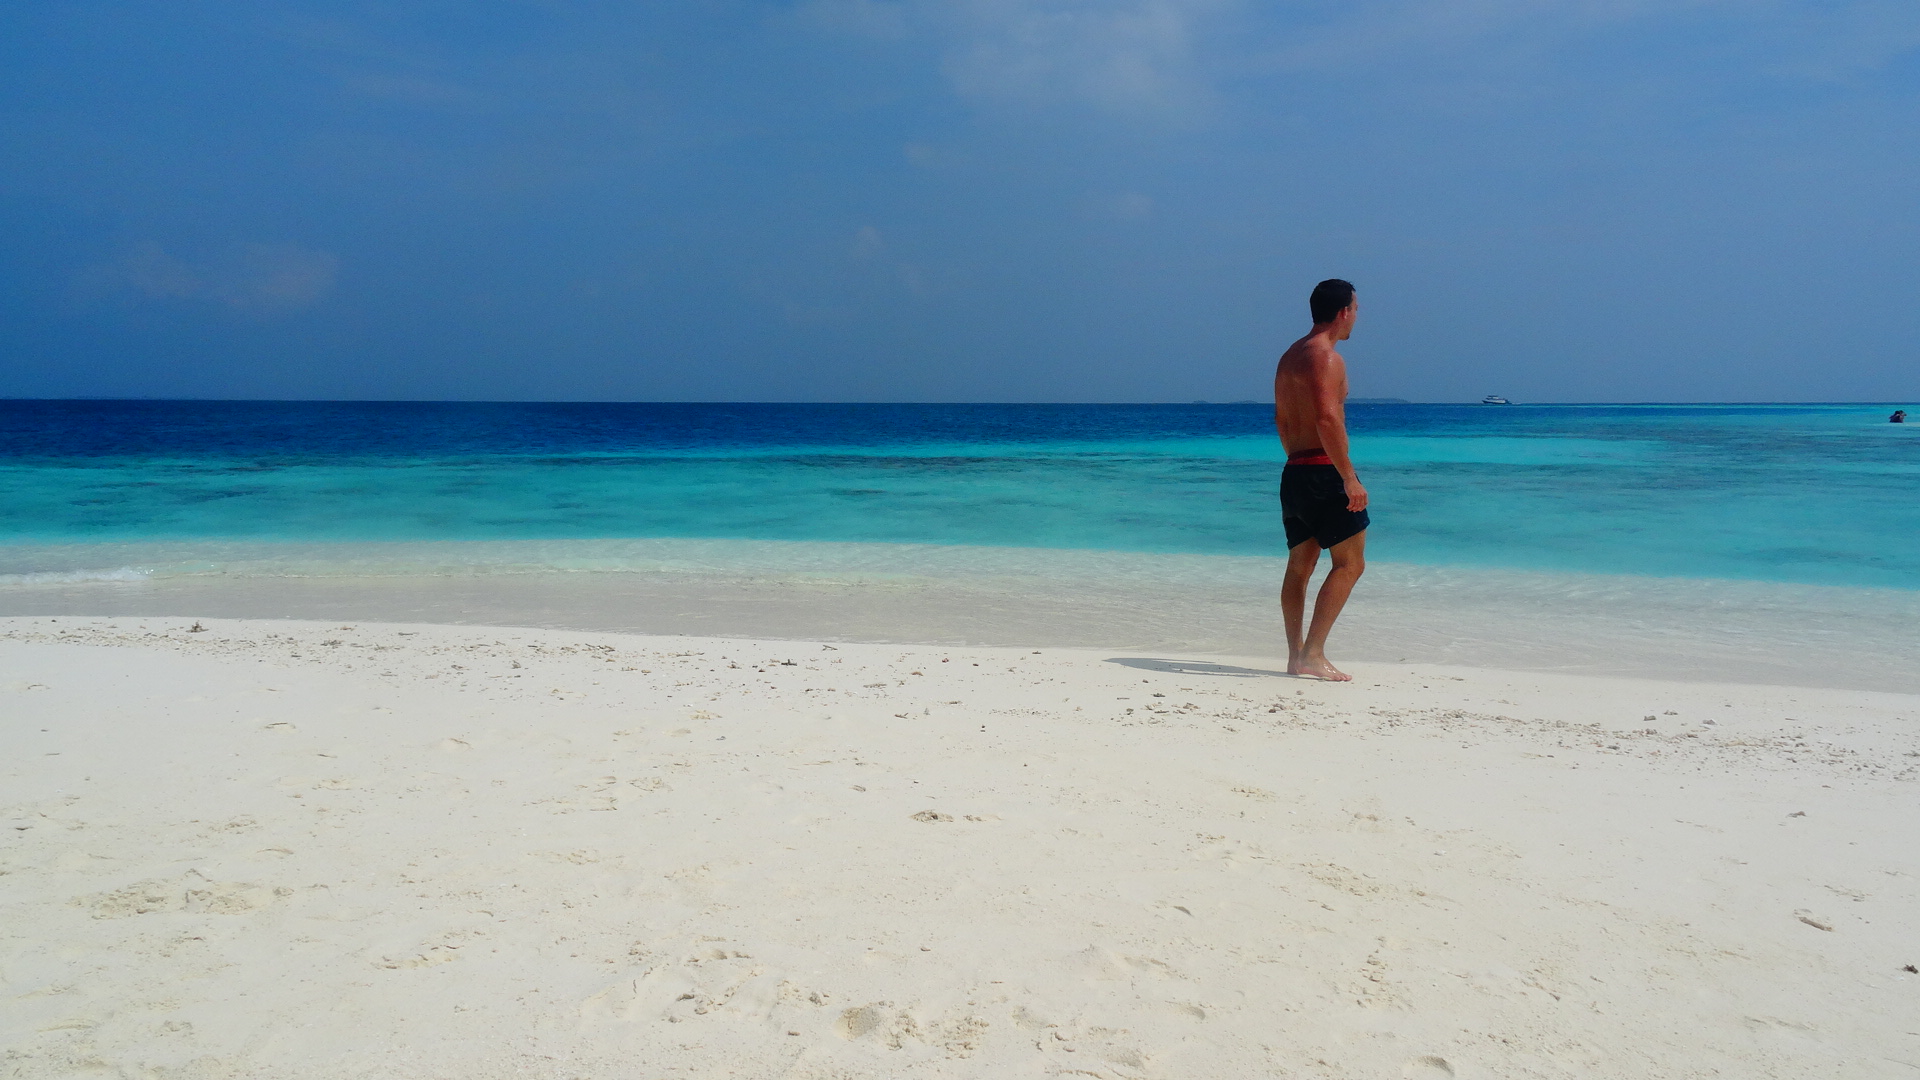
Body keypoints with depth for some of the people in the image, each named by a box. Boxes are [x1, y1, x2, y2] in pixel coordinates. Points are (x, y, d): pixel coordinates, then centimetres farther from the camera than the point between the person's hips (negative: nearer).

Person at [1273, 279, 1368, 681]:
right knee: (1350, 562, -4)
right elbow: (1327, 420, -23)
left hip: (1295, 471, 9)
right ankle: (1313, 653, -9)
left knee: (1300, 566, 11)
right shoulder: (1326, 357, -13)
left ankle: (1296, 655, 14)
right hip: (1324, 471, -9)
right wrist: (1350, 478, -22)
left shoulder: (1289, 357, 16)